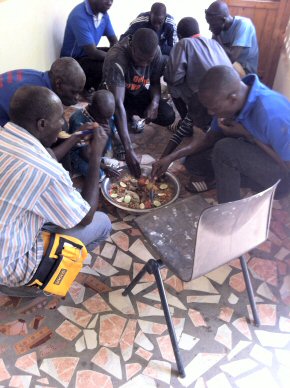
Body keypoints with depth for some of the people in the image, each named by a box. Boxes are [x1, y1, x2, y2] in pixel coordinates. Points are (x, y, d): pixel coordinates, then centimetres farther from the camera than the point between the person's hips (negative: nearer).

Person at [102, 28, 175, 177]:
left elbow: (155, 81, -4)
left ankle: (133, 114, 10)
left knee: (168, 116, -18)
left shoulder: (155, 51, -20)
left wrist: (155, 102, -29)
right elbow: (118, 104, -42)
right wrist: (128, 149, -49)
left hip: (138, 93, 4)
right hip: (116, 95, -4)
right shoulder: (116, 60, -36)